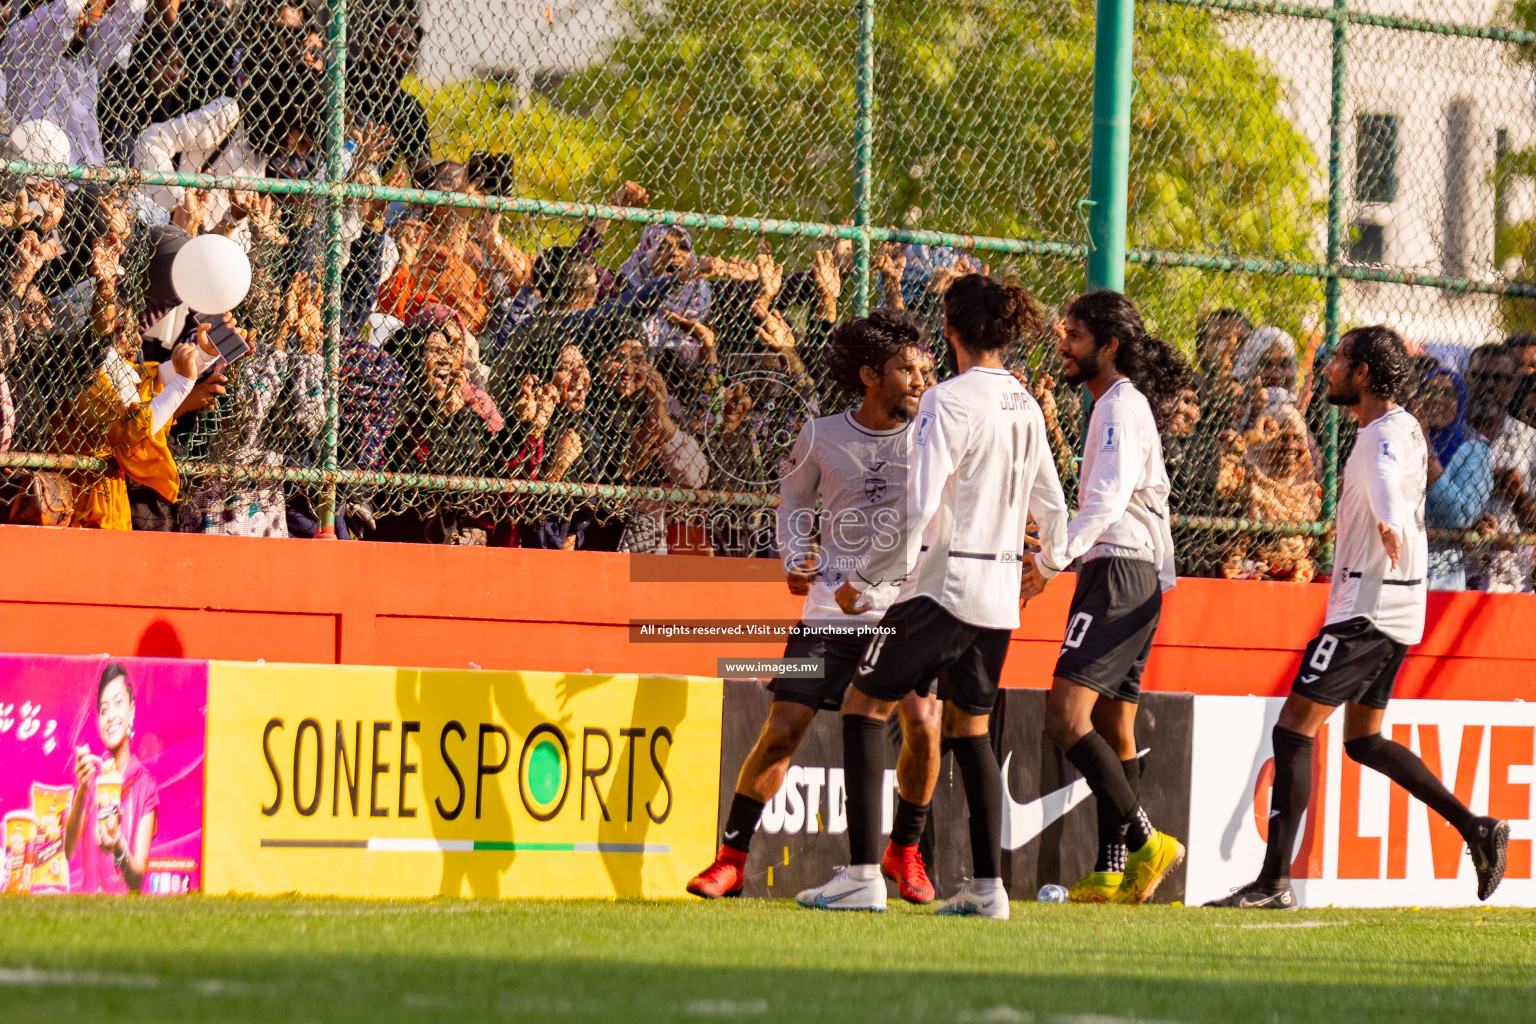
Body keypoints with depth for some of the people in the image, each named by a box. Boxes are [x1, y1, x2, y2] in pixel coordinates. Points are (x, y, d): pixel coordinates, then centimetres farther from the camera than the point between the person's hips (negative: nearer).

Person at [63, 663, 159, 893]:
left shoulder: (145, 784, 1)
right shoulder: (92, 774, 6)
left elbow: (138, 878, -4)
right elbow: (68, 851, -7)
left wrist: (119, 849, -24)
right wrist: (81, 793, -20)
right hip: (89, 898, 1)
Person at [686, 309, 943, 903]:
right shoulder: (821, 438, -1)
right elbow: (794, 499, 16)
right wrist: (795, 559, 0)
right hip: (831, 606, 0)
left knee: (922, 724, -16)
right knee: (782, 730, -6)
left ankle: (905, 852, 9)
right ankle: (731, 859, 7)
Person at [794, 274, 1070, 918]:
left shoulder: (948, 401, -13)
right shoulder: (1025, 407, 9)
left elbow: (917, 507, -20)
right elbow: (1051, 505, 19)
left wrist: (867, 582, -13)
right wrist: (1052, 558, 40)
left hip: (942, 582, -7)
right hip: (999, 593, 7)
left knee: (864, 706, 2)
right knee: (969, 726, 16)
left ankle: (862, 876, -7)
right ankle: (988, 886, 10)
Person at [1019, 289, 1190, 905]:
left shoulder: (1121, 405, -10)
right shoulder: (1125, 405, 22)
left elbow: (1109, 499, -21)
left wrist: (1052, 560, -24)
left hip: (1118, 572, -11)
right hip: (1140, 576, 11)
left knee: (1066, 716, -18)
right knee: (1113, 729, 8)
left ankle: (1144, 842, -23)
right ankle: (1115, 872, 6)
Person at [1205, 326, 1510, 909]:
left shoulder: (1389, 432, -16)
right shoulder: (1390, 430, 16)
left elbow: (1385, 481, -41)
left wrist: (1388, 523, -59)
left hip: (1370, 604, -11)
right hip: (1390, 609, 11)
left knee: (1294, 728, -11)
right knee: (1364, 740, 17)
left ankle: (1274, 880, -13)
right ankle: (1475, 828, 13)